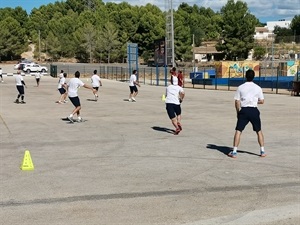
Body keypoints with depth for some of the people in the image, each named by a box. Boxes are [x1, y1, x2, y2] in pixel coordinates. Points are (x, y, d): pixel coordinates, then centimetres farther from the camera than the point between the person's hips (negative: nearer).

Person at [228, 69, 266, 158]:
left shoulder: (240, 87, -1)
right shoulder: (258, 88, 1)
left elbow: (237, 102, -2)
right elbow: (262, 101, 5)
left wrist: (238, 111, 9)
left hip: (244, 110, -1)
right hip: (254, 110, 1)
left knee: (238, 131, 2)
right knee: (259, 131, 15)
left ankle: (234, 152, -2)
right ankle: (262, 151, 17)